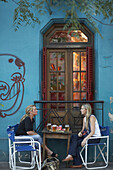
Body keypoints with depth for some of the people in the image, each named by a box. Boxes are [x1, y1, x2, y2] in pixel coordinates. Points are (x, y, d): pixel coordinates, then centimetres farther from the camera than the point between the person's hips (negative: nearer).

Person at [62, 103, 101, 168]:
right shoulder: (85, 118, 11)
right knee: (73, 137, -14)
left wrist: (85, 139, -29)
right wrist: (80, 133, -6)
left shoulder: (92, 117, -16)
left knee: (76, 143, -20)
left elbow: (92, 132, -21)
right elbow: (83, 129, 17)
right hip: (88, 135, 8)